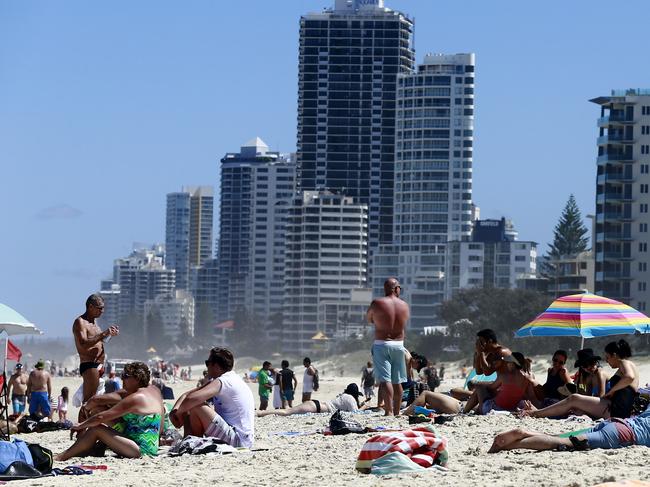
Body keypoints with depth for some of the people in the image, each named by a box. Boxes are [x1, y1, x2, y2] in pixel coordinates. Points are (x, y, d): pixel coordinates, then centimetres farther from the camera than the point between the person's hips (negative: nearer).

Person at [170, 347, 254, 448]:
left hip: (236, 440, -10)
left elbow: (192, 398, -30)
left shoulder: (221, 382, -14)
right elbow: (188, 394, 13)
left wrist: (177, 412, -12)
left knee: (195, 407, -16)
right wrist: (175, 410, -3)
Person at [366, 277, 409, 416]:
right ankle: (396, 411, 19)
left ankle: (389, 410, -20)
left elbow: (369, 319, 5)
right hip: (399, 344, 4)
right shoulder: (404, 306, 1)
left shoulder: (377, 303, -10)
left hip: (381, 344, -4)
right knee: (397, 381, 12)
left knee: (385, 379, -9)